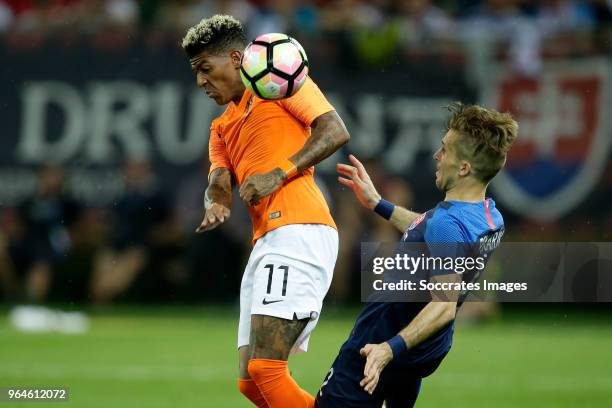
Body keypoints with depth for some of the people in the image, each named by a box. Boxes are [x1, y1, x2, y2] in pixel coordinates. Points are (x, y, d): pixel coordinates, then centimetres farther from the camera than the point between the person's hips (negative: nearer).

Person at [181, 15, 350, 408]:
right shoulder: (223, 127, 29)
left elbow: (335, 131, -5)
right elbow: (220, 182, 16)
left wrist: (280, 173, -13)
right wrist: (216, 204, -8)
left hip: (298, 232, -9)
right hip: (265, 243, 9)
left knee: (264, 369, -20)